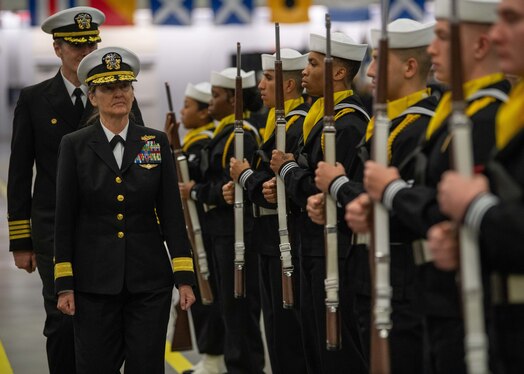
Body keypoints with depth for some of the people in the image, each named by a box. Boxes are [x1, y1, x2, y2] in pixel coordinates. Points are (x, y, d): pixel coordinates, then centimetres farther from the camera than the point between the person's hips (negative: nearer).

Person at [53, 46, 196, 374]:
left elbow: (172, 213, 3)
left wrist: (184, 277, -2)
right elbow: (65, 218, 1)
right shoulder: (75, 146, 1)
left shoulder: (157, 143, 4)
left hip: (150, 281, 1)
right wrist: (64, 283, -3)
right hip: (95, 282, -1)